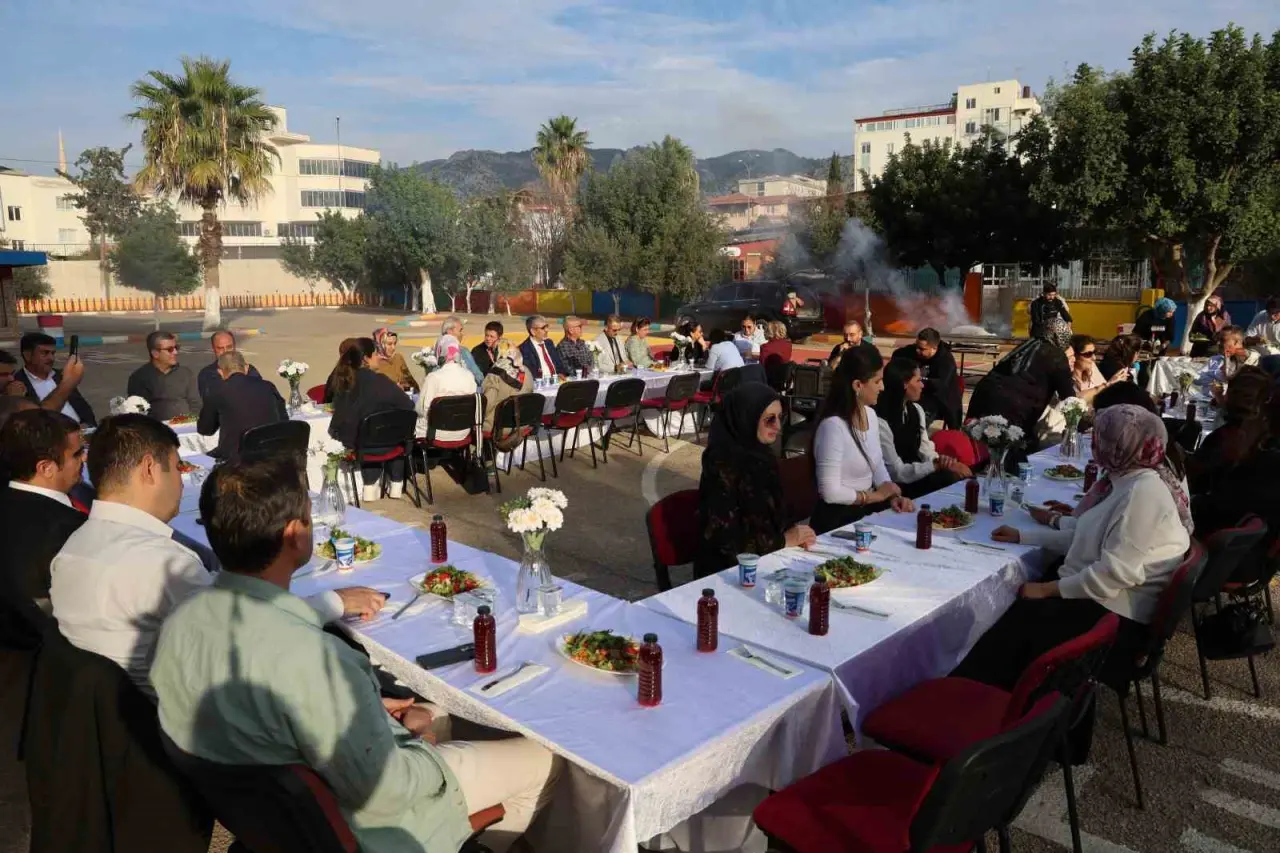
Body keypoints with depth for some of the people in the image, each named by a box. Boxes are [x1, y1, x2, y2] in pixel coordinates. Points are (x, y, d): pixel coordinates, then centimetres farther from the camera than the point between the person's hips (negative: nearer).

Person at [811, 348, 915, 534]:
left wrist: (892, 496, -4)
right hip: (838, 520, -7)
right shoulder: (833, 426, -22)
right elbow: (830, 493, -23)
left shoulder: (871, 415, 4)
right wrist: (875, 495, -11)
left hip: (867, 510, 8)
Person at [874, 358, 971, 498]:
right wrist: (937, 465, -23)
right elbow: (896, 473, -19)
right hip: (897, 487, -8)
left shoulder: (916, 410, 8)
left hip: (917, 475, 8)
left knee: (964, 479, -17)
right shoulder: (881, 422, -20)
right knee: (953, 480, -25)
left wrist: (940, 460, -16)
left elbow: (925, 450, 7)